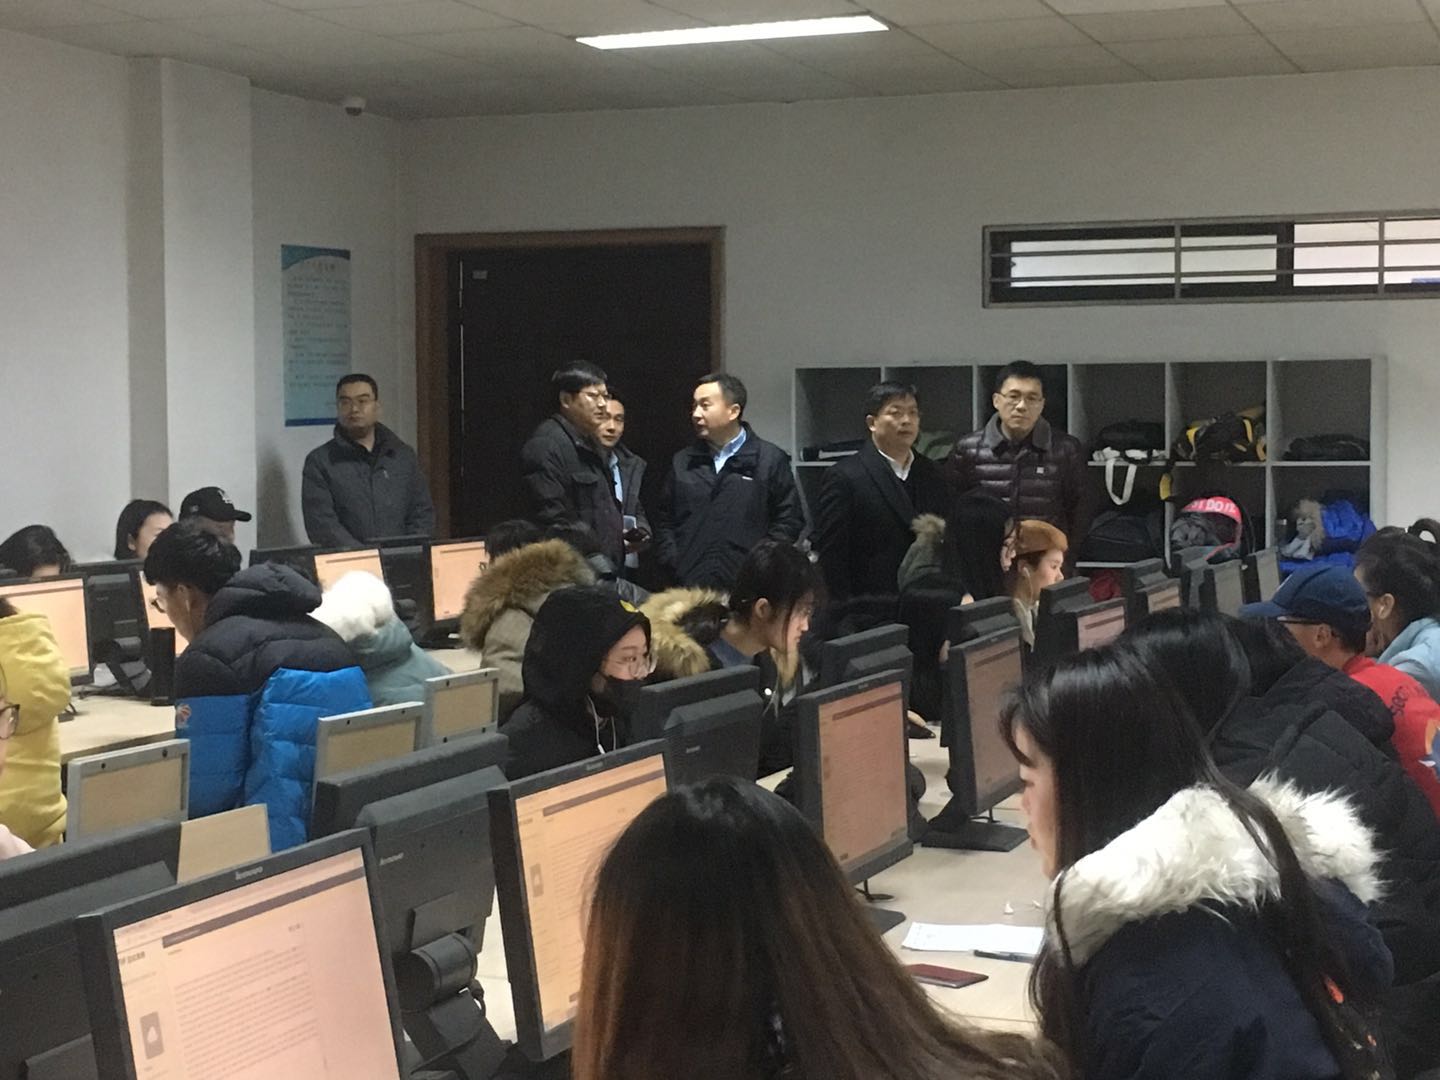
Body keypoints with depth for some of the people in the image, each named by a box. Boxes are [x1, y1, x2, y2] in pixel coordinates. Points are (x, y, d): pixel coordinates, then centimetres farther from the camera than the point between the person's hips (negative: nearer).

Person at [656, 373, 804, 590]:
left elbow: (789, 521, 1)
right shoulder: (682, 463, 15)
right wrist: (674, 564, 5)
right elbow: (665, 520, 19)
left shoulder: (771, 460, 2)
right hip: (690, 588, 3)